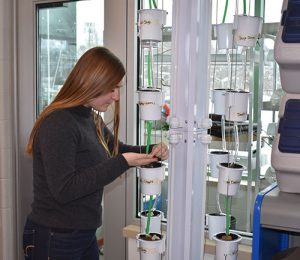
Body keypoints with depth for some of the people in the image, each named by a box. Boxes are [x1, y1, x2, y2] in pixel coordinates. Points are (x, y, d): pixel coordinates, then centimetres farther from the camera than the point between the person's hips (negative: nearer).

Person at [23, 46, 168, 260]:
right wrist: (122, 162, -26)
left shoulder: (92, 119, 6)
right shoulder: (58, 123, -20)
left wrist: (151, 151, -2)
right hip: (54, 240, -8)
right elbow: (63, 190, -26)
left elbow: (117, 150, 18)